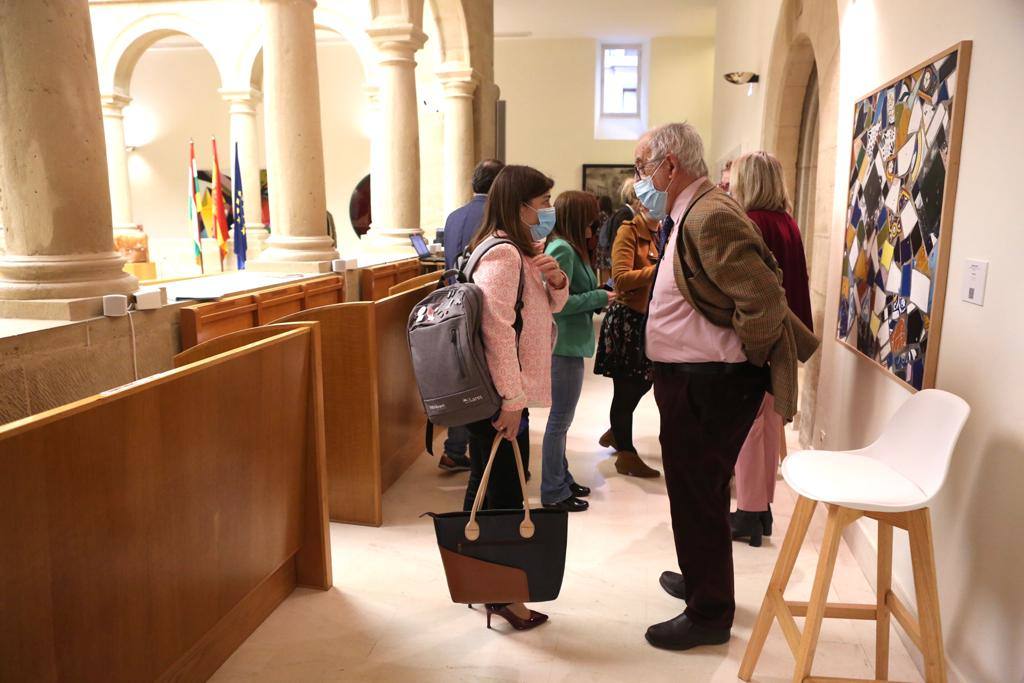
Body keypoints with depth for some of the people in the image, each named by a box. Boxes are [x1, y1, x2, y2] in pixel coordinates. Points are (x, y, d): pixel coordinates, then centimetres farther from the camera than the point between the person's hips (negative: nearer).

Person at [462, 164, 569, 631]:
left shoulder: (524, 251, 13)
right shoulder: (502, 254, -19)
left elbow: (546, 309, 19)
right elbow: (497, 331, -25)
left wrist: (556, 282, -2)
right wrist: (512, 400, -24)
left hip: (507, 392, 10)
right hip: (499, 397, -10)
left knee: (487, 488, 19)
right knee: (503, 494, 2)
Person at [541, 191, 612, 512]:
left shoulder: (567, 247, 11)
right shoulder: (562, 250, -17)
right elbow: (558, 302, -23)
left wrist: (600, 295, 4)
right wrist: (599, 298, -13)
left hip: (569, 343, 10)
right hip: (565, 345, -10)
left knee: (561, 417, 18)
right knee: (560, 419, 1)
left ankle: (561, 478, 32)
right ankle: (554, 492, 12)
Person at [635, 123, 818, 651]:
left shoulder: (710, 217, -21)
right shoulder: (691, 215, 11)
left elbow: (764, 300, -27)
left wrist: (737, 355, -13)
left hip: (707, 388, -10)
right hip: (695, 381, 10)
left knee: (698, 496, 4)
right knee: (697, 492, 23)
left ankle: (709, 615, 23)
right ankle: (701, 580, 44)